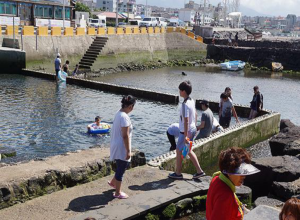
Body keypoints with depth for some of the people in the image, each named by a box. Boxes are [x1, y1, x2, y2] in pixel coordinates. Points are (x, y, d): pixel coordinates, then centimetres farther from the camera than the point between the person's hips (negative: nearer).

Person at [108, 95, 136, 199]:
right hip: (122, 147, -9)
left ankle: (113, 182, 42)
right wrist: (128, 151, -20)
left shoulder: (118, 113, 6)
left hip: (117, 145, 9)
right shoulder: (125, 117, -24)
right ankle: (117, 193, 18)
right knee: (121, 170, 5)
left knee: (122, 166, 26)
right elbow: (125, 136, -25)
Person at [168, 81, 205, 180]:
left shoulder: (185, 104, -24)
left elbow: (186, 120, -25)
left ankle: (178, 173, 18)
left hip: (186, 131, -9)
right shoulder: (192, 100, 4)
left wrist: (185, 135, -24)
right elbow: (195, 114, 15)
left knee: (179, 151, 7)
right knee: (188, 150, 20)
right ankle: (199, 171, 22)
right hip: (193, 130, 9)